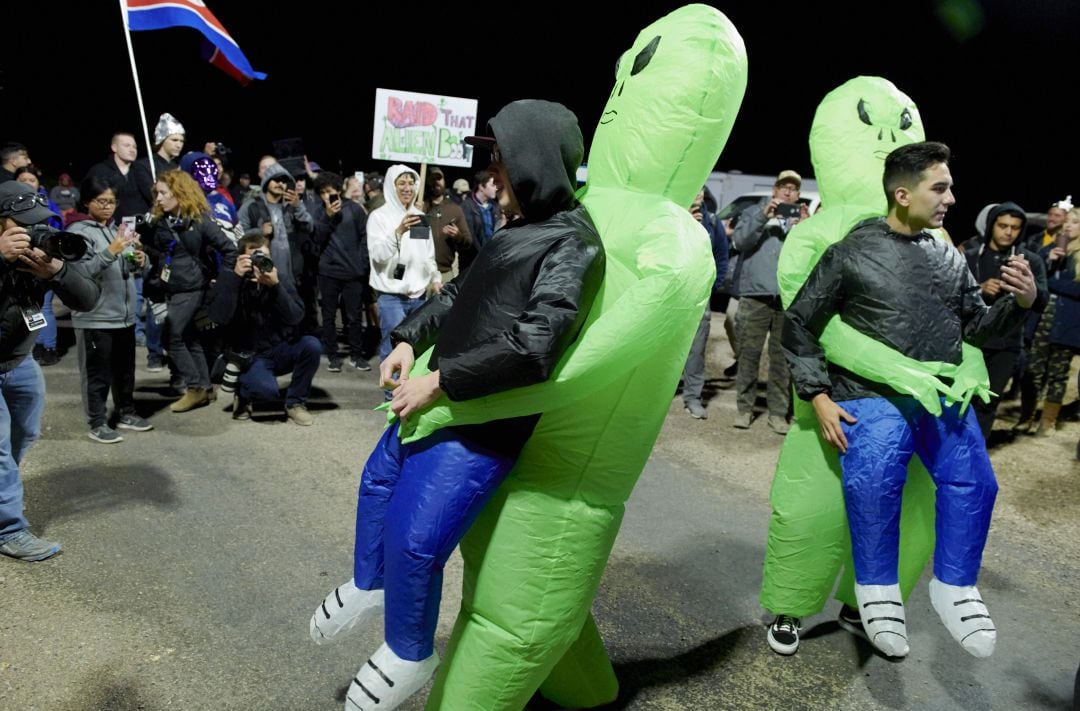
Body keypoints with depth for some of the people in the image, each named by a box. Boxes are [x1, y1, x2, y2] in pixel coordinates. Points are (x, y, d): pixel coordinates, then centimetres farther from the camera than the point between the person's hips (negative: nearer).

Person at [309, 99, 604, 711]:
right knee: (380, 482, 25)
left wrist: (440, 381, -20)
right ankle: (369, 585, 51)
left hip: (482, 424, -10)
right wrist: (409, 339, 6)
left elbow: (533, 349, -27)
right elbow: (460, 293, 21)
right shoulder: (521, 229, 12)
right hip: (437, 400, 10)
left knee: (414, 538, -5)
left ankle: (410, 656, 23)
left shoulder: (573, 244, -17)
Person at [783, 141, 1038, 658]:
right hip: (873, 396, -4)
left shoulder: (949, 256, 11)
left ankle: (954, 587, 6)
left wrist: (1020, 303, -2)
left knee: (973, 479, -17)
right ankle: (877, 588, -5)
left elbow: (976, 327, 18)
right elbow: (798, 325, 0)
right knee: (872, 479, -28)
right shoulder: (852, 252, -3)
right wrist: (819, 396, -7)